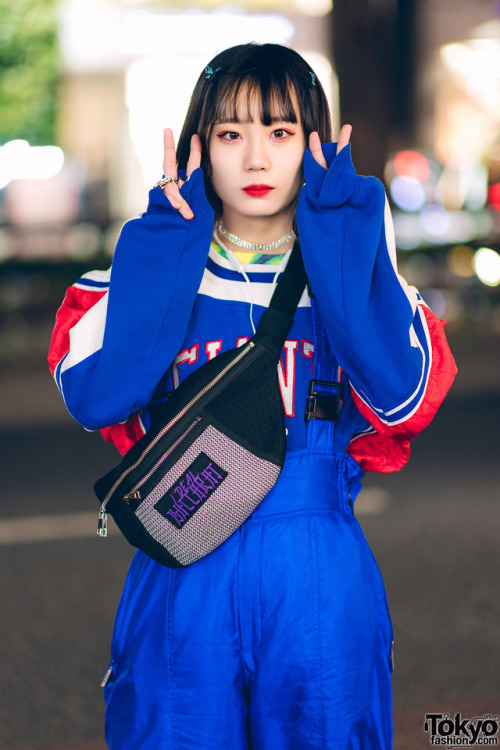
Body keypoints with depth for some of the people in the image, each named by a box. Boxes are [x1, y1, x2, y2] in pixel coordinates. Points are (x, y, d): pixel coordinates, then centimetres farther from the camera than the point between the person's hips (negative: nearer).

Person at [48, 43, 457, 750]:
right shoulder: (156, 260, 4)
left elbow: (404, 395, -16)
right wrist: (173, 241, -10)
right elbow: (92, 396, -14)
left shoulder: (350, 257, 4)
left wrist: (337, 226, -10)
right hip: (181, 578, 0)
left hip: (320, 581, 0)